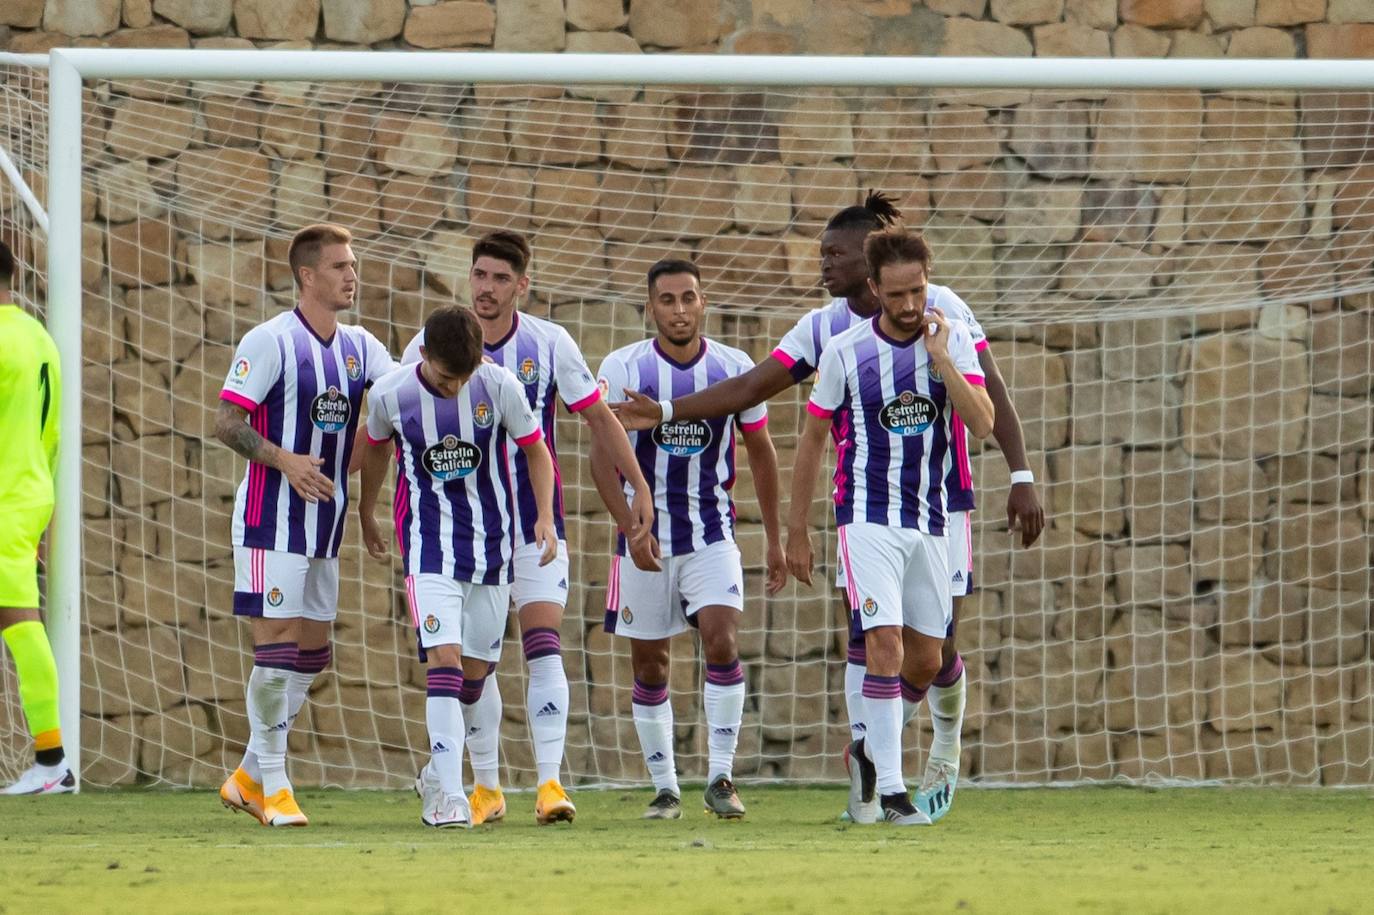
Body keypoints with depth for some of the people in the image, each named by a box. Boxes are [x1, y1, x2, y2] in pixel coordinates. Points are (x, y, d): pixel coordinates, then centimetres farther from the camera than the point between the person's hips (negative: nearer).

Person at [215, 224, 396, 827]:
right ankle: (271, 787, 0)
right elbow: (227, 421, -11)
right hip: (272, 517, -7)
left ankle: (247, 778, 20)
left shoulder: (358, 346, 10)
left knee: (312, 654, 9)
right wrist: (285, 460, -23)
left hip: (325, 521, 7)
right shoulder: (270, 341, -10)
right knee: (278, 645, -8)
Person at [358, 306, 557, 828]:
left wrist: (545, 518, -8)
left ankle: (437, 775, 28)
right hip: (428, 546, -2)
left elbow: (535, 452, 4)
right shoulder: (390, 396, -10)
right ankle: (448, 795, -22)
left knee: (475, 669, 8)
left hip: (491, 542, 2)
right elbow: (377, 450, 11)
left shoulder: (500, 387, -10)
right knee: (445, 658, -18)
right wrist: (366, 516, 24)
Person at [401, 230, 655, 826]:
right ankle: (486, 786, 18)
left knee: (544, 648, -14)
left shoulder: (550, 345, -4)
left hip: (536, 525, -1)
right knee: (472, 663, 3)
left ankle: (549, 782, -18)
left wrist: (639, 490, 3)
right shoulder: (431, 347, -4)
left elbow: (598, 417, 5)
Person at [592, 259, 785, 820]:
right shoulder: (623, 369, -5)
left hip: (712, 535, 0)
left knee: (721, 641, -17)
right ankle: (665, 788, 15)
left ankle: (720, 778, -12)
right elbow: (602, 456, -5)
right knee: (649, 665, 4)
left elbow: (761, 453, 10)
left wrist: (773, 540, 11)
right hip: (645, 538, 0)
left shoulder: (735, 370, 0)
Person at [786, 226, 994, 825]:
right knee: (886, 646, -17)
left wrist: (941, 358, -19)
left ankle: (869, 751, 35)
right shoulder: (846, 352, -5)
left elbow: (982, 423, -11)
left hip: (930, 521, 4)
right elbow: (812, 440, 4)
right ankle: (890, 789, -17)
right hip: (869, 520, -4)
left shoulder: (953, 340, 0)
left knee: (925, 661, 10)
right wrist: (797, 531, 5)